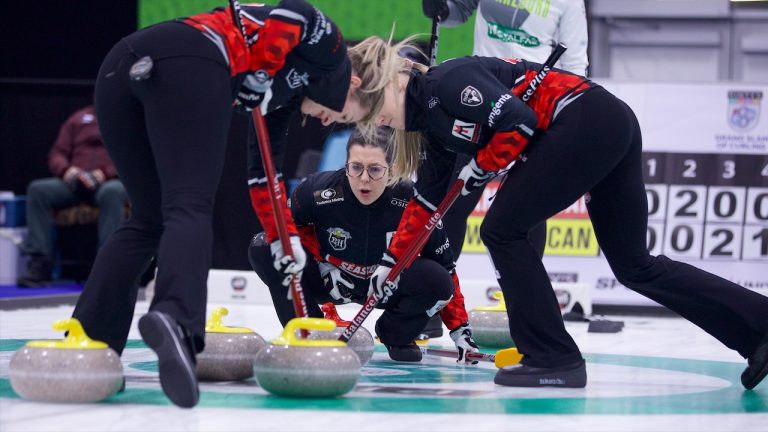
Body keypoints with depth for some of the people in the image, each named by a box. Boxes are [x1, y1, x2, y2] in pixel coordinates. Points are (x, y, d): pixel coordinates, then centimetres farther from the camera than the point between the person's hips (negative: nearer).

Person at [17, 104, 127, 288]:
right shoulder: (79, 118, 23)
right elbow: (57, 154, 19)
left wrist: (104, 173, -16)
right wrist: (66, 169, -5)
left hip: (110, 182, -4)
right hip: (75, 182, 4)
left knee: (112, 192, -39)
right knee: (38, 189, -23)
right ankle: (39, 265, -29)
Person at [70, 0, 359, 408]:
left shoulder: (287, 90, 39)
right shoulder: (325, 43, 19)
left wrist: (282, 242, 44)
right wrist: (265, 71, 5)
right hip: (189, 62, -8)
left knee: (148, 220, 16)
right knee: (189, 208, -17)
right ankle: (175, 320, -43)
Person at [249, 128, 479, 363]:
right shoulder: (318, 190, -26)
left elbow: (444, 266, -14)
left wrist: (460, 330, -17)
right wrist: (322, 263, -16)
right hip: (325, 279, 0)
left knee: (436, 280, -29)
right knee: (263, 248, -26)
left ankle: (395, 335, 4)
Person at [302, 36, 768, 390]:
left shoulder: (445, 83, -9)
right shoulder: (430, 120, 20)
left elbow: (517, 122, -18)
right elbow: (427, 199, 27)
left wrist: (481, 168, -3)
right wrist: (391, 261, 27)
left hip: (587, 121, -10)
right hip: (613, 128, 10)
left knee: (503, 230, -3)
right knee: (634, 265, 11)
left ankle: (553, 358, -1)